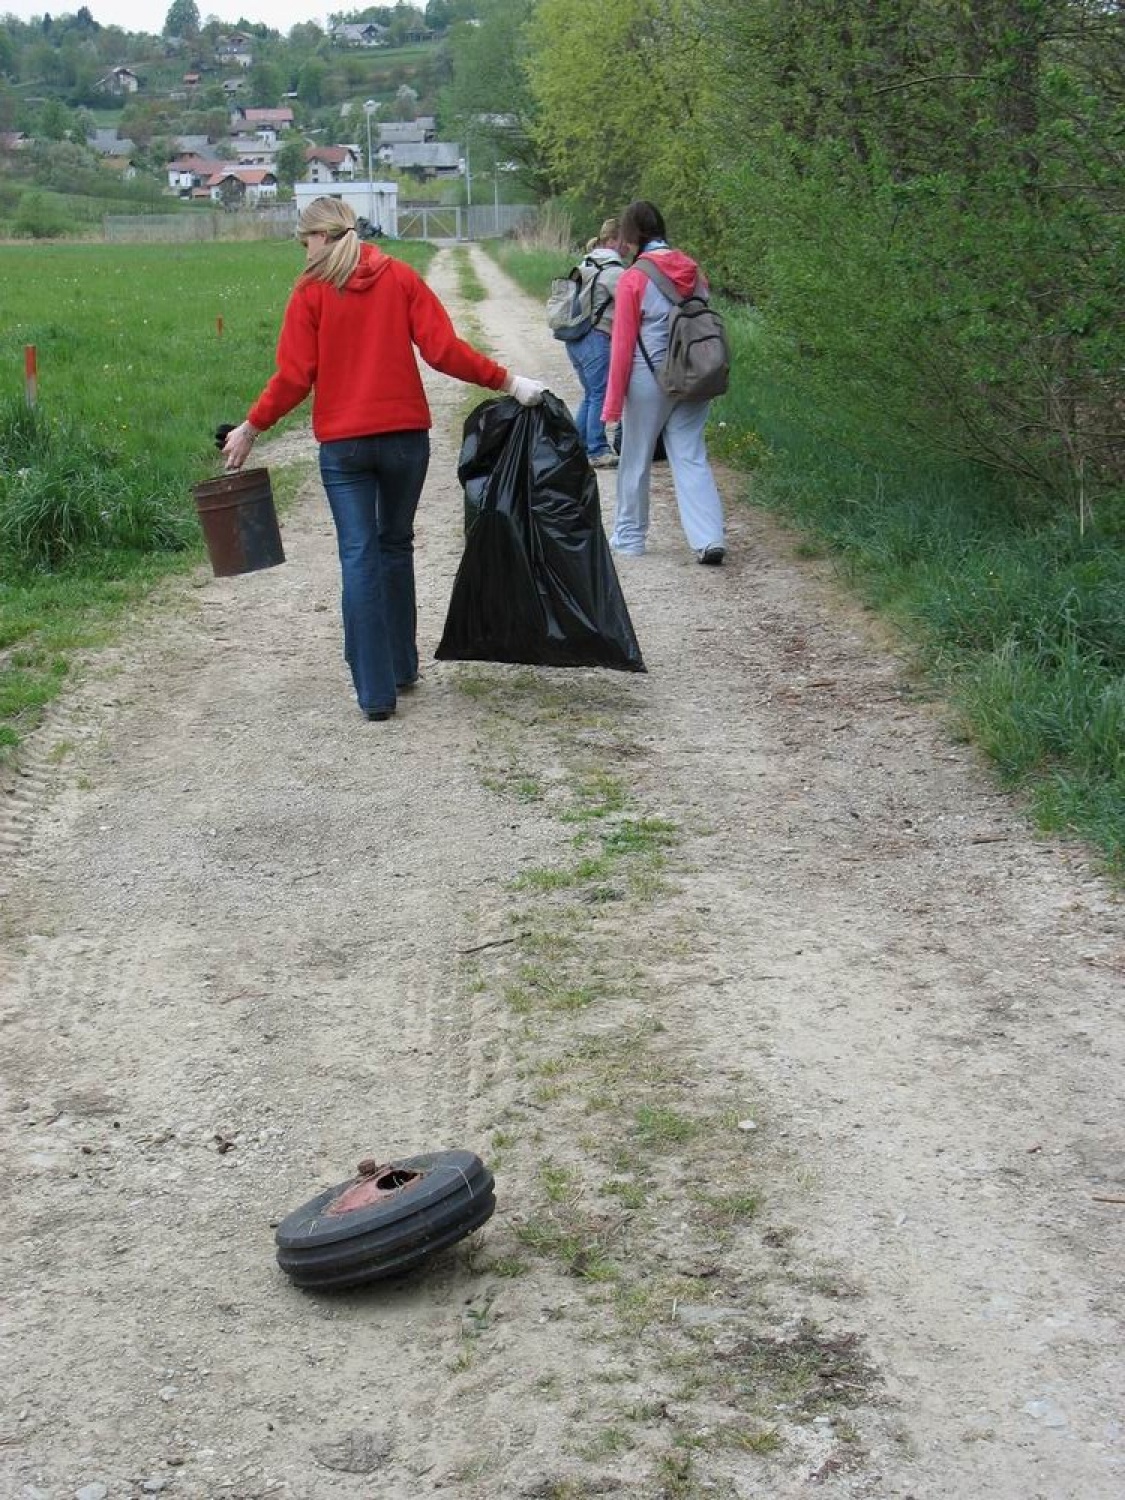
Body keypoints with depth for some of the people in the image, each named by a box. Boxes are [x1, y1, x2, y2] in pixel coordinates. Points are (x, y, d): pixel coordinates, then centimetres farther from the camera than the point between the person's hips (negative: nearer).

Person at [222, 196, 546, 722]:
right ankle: (401, 668, 26)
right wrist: (507, 382, 3)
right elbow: (443, 350, -4)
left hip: (342, 444, -2)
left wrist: (250, 428, 6)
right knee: (396, 546, 17)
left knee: (359, 556, -1)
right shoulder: (400, 277, 4)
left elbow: (294, 377, -5)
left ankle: (375, 690, -5)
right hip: (405, 436, 3)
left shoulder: (311, 290, -2)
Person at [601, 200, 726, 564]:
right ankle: (709, 539, -7)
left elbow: (622, 346, -9)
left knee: (635, 461, 12)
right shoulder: (692, 271, 4)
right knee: (691, 458, 6)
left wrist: (612, 408, -5)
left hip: (649, 380, -4)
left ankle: (630, 537, 24)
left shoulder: (633, 279, -10)